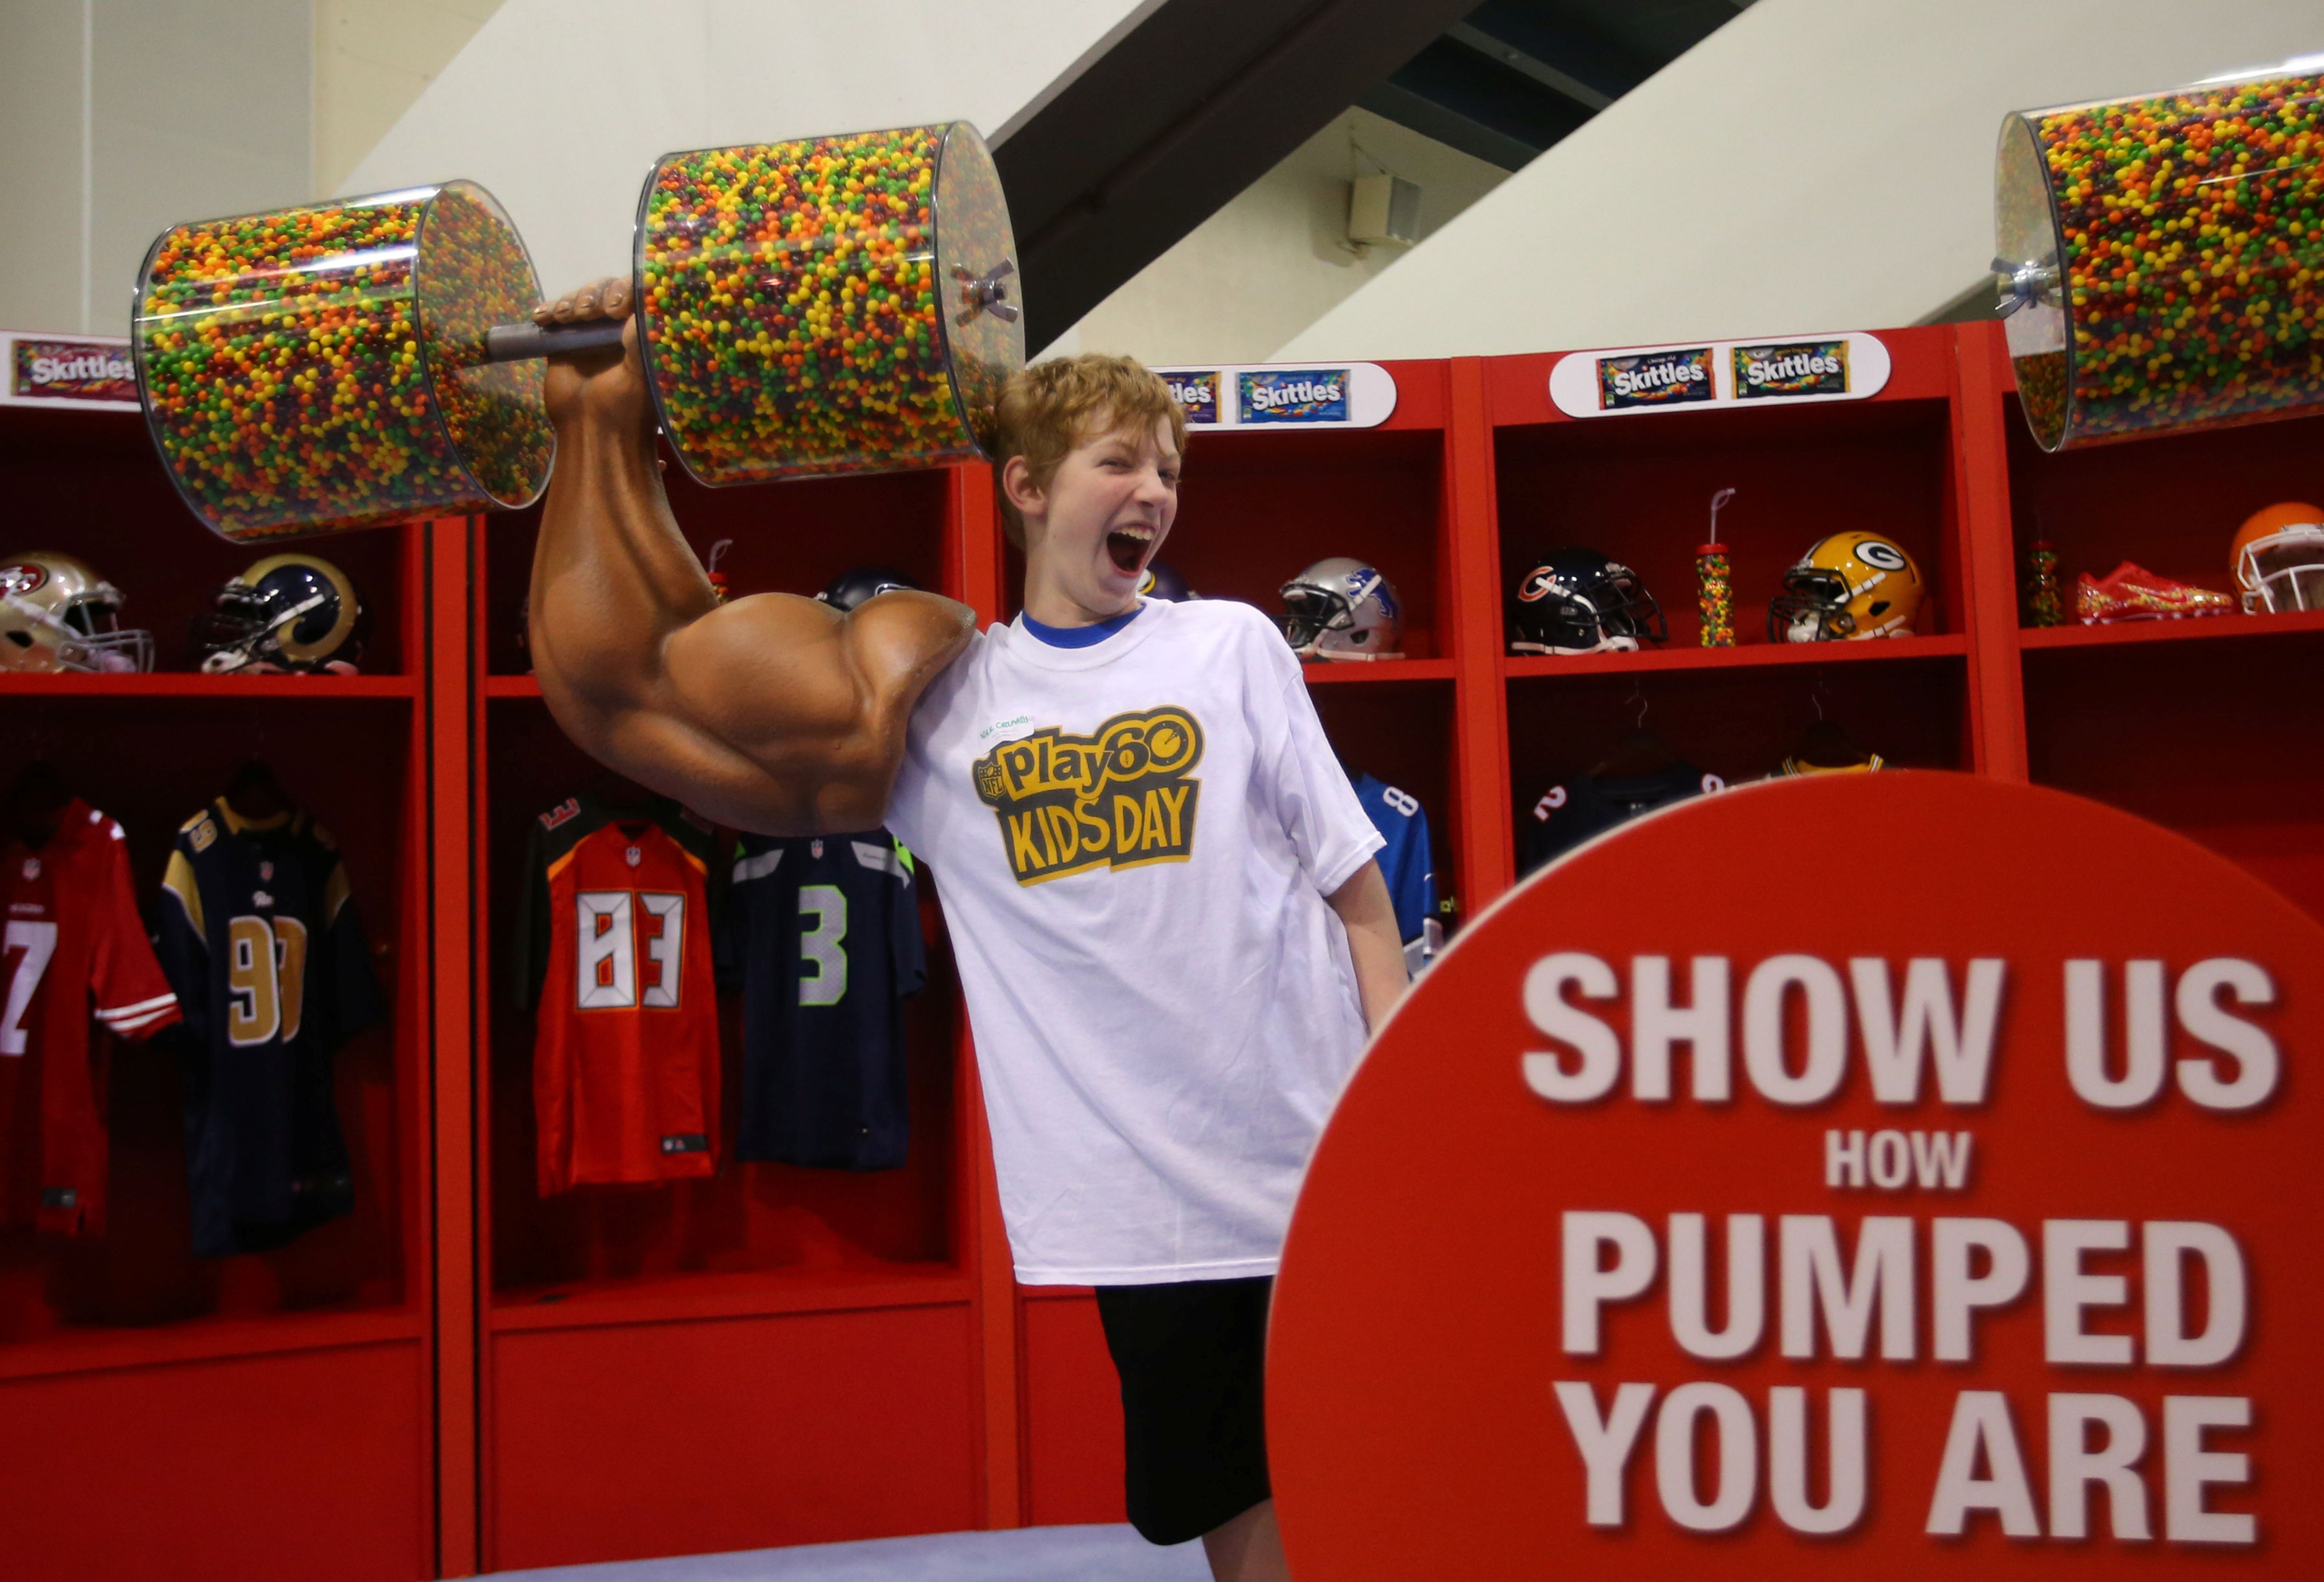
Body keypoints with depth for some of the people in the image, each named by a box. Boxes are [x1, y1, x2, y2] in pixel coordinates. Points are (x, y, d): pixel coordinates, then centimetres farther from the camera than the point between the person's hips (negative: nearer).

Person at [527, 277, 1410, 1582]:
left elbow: (1352, 880, 4)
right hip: (1146, 1205, 1)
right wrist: (606, 428, 6)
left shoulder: (1231, 649, 3)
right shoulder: (937, 698, 3)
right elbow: (639, 666, 6)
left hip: (1322, 1177, 0)